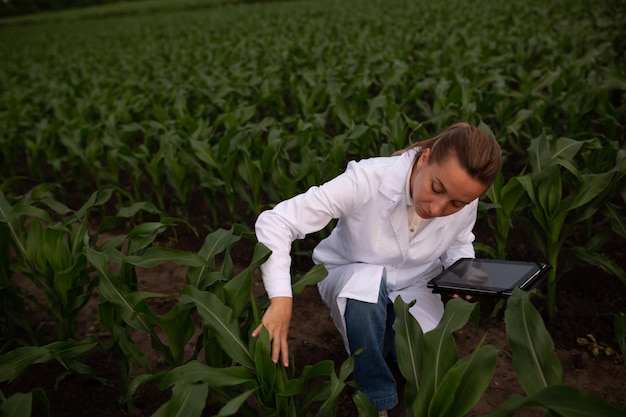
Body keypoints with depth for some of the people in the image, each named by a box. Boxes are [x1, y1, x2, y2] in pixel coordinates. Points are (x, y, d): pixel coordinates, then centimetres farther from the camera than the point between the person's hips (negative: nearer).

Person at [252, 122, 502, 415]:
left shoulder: (464, 201, -20)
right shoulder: (367, 180, -35)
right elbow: (274, 221, -35)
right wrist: (281, 299, -46)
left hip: (415, 285, 3)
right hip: (351, 279, -3)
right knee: (367, 281, -39)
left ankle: (390, 332, 16)